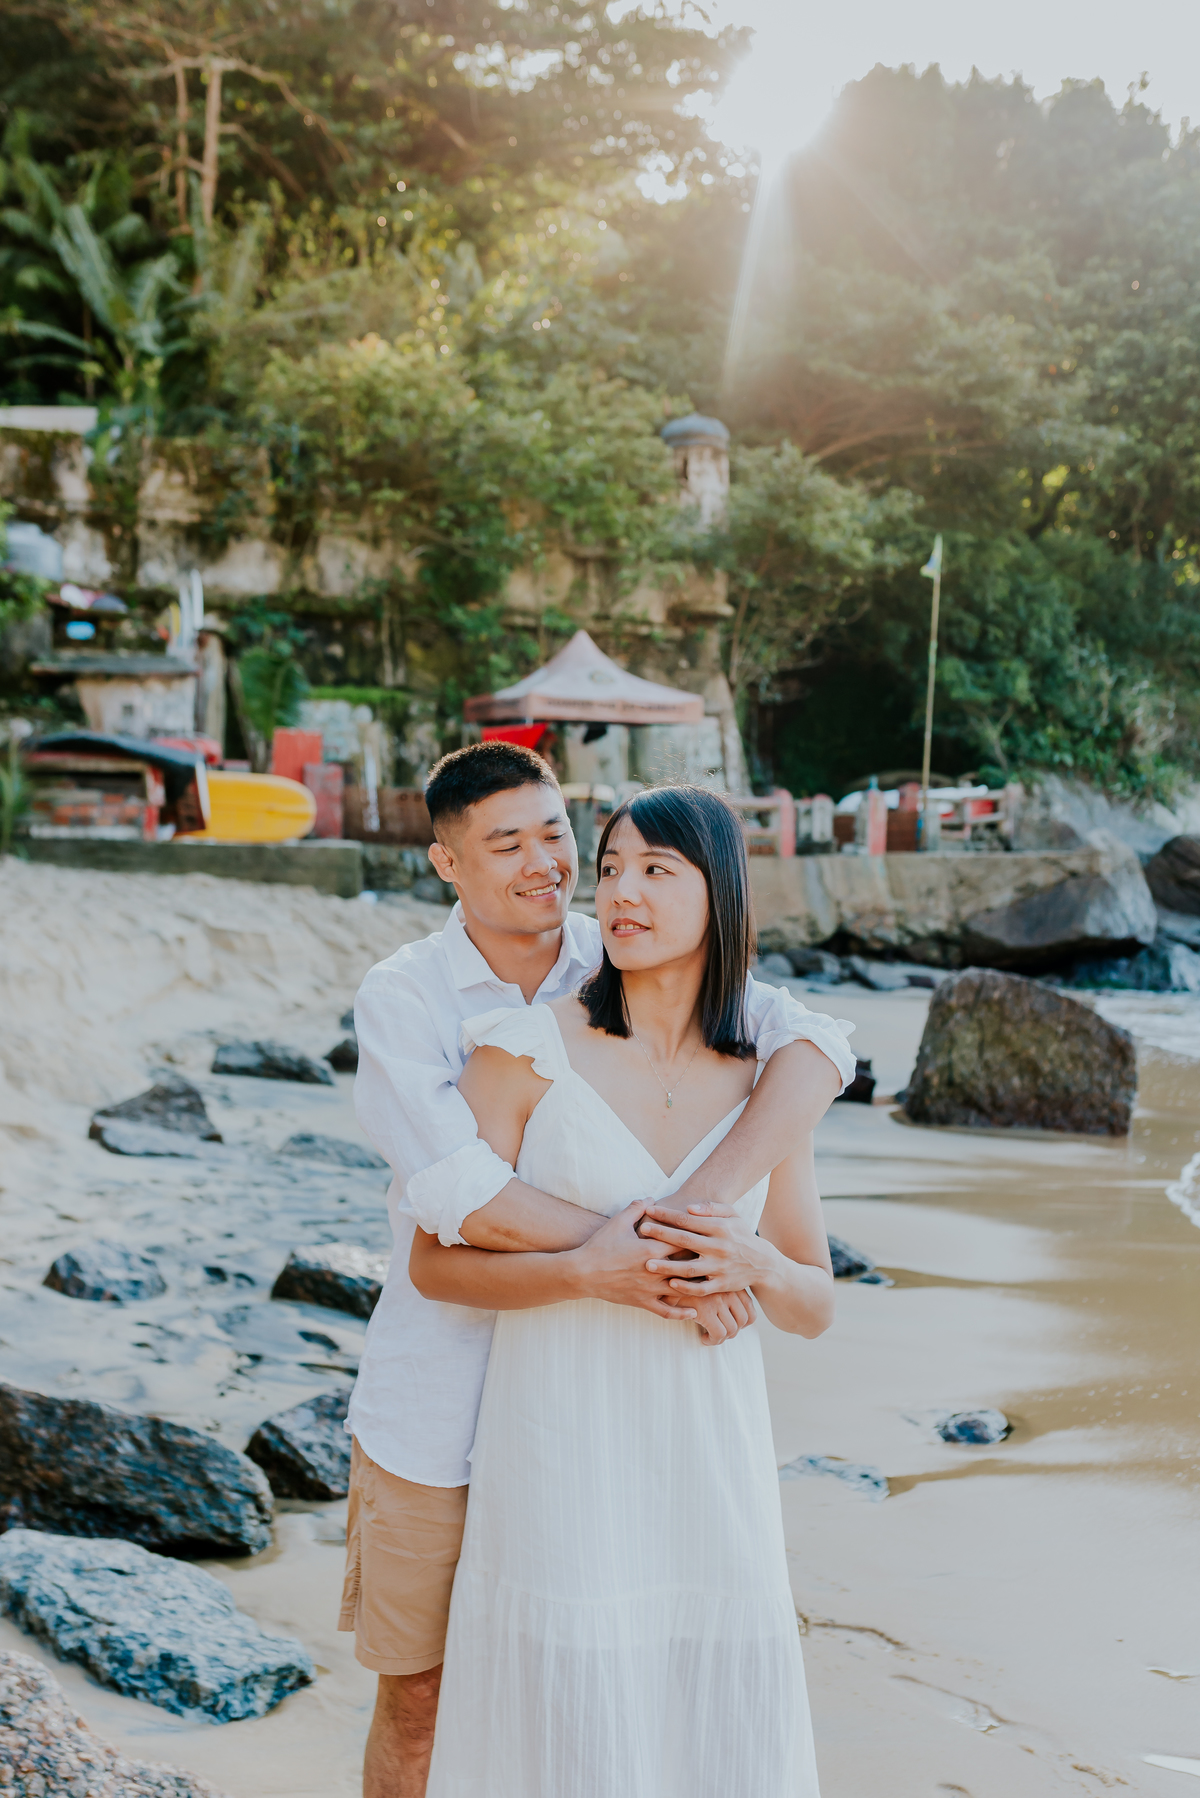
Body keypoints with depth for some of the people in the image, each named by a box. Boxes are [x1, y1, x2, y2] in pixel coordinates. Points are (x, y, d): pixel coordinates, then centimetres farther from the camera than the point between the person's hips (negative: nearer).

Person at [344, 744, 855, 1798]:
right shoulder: (400, 1000, -9)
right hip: (437, 1419, -2)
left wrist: (700, 1202, -33)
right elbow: (457, 1197, -25)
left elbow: (815, 1046, -19)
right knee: (416, 1700, 12)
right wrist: (658, 1256, -30)